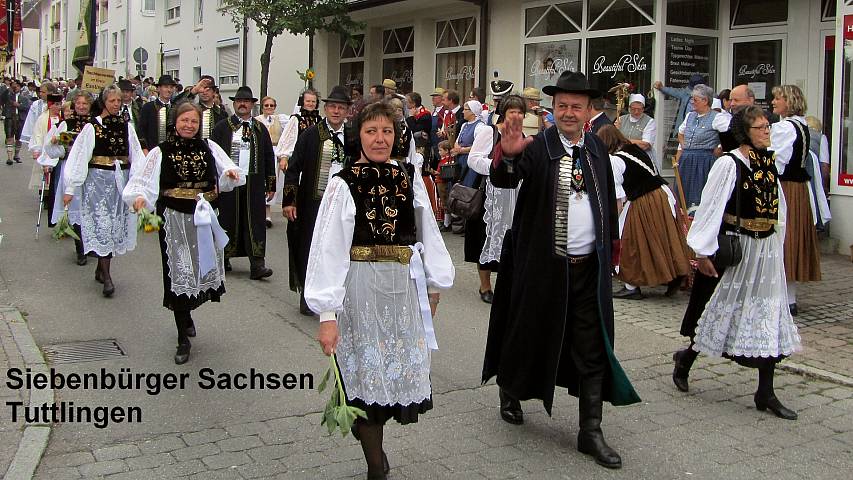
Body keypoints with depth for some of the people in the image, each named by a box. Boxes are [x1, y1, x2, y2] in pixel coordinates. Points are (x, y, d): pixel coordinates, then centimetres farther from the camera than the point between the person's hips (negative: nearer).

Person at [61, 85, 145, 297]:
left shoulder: (126, 127, 6)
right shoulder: (92, 127, -4)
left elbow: (136, 157, 5)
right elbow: (79, 158, -5)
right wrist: (70, 188, -7)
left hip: (121, 181, 4)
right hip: (98, 180, -4)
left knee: (115, 225, 10)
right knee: (102, 224, -7)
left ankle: (101, 268, 25)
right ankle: (106, 276, -7)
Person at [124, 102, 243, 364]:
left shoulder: (209, 148, 5)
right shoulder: (161, 152, -1)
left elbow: (226, 172, 1)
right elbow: (143, 181, -8)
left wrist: (231, 173, -22)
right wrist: (139, 196, -28)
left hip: (205, 219, 3)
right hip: (175, 220, -3)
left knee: (202, 268, 12)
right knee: (179, 272, -1)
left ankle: (185, 316, 41)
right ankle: (183, 339, 9)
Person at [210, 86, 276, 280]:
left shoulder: (260, 129, 11)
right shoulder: (222, 127, 6)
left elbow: (269, 157, 12)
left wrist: (271, 185, 8)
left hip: (253, 183, 1)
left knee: (255, 221, -4)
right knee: (227, 220, 5)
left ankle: (257, 264, -5)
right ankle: (223, 259, 21)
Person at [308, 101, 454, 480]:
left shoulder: (409, 179, 0)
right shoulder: (343, 185, -8)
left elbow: (428, 233, 4)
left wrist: (434, 285, 4)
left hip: (404, 287, 3)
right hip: (361, 289, -3)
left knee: (400, 371, 10)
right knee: (368, 373, 6)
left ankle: (374, 444, 32)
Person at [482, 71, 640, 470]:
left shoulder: (597, 149, 7)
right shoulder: (537, 147, -8)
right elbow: (503, 179, -24)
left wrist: (612, 245, 19)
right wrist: (508, 155, -44)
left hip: (590, 267, 4)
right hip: (543, 265, -4)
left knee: (593, 350, 6)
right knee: (531, 334, 13)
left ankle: (590, 432, 15)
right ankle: (509, 391, 42)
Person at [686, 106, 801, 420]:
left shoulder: (769, 163, 7)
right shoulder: (729, 163, -14)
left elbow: (778, 205, 16)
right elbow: (711, 206, -15)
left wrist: (777, 240, 14)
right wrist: (703, 251, -16)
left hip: (767, 249, 6)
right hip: (737, 247, -6)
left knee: (769, 317, 5)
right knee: (729, 308, 5)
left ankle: (765, 393, 11)